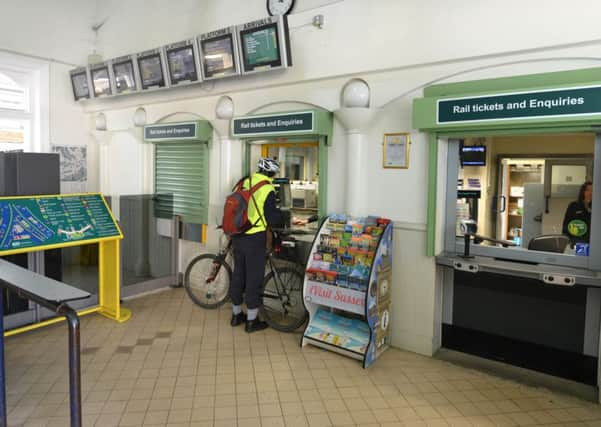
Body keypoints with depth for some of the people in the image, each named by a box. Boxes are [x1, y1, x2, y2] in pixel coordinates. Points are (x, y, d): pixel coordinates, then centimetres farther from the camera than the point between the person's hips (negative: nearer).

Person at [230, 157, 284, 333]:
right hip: (255, 238, -6)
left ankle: (236, 314, 29)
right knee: (254, 277, 3)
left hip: (238, 236, 7)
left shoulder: (243, 183, 6)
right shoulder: (267, 189, -13)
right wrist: (281, 215, 6)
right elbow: (272, 218, -13)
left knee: (238, 274, 16)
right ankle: (252, 321, 12)